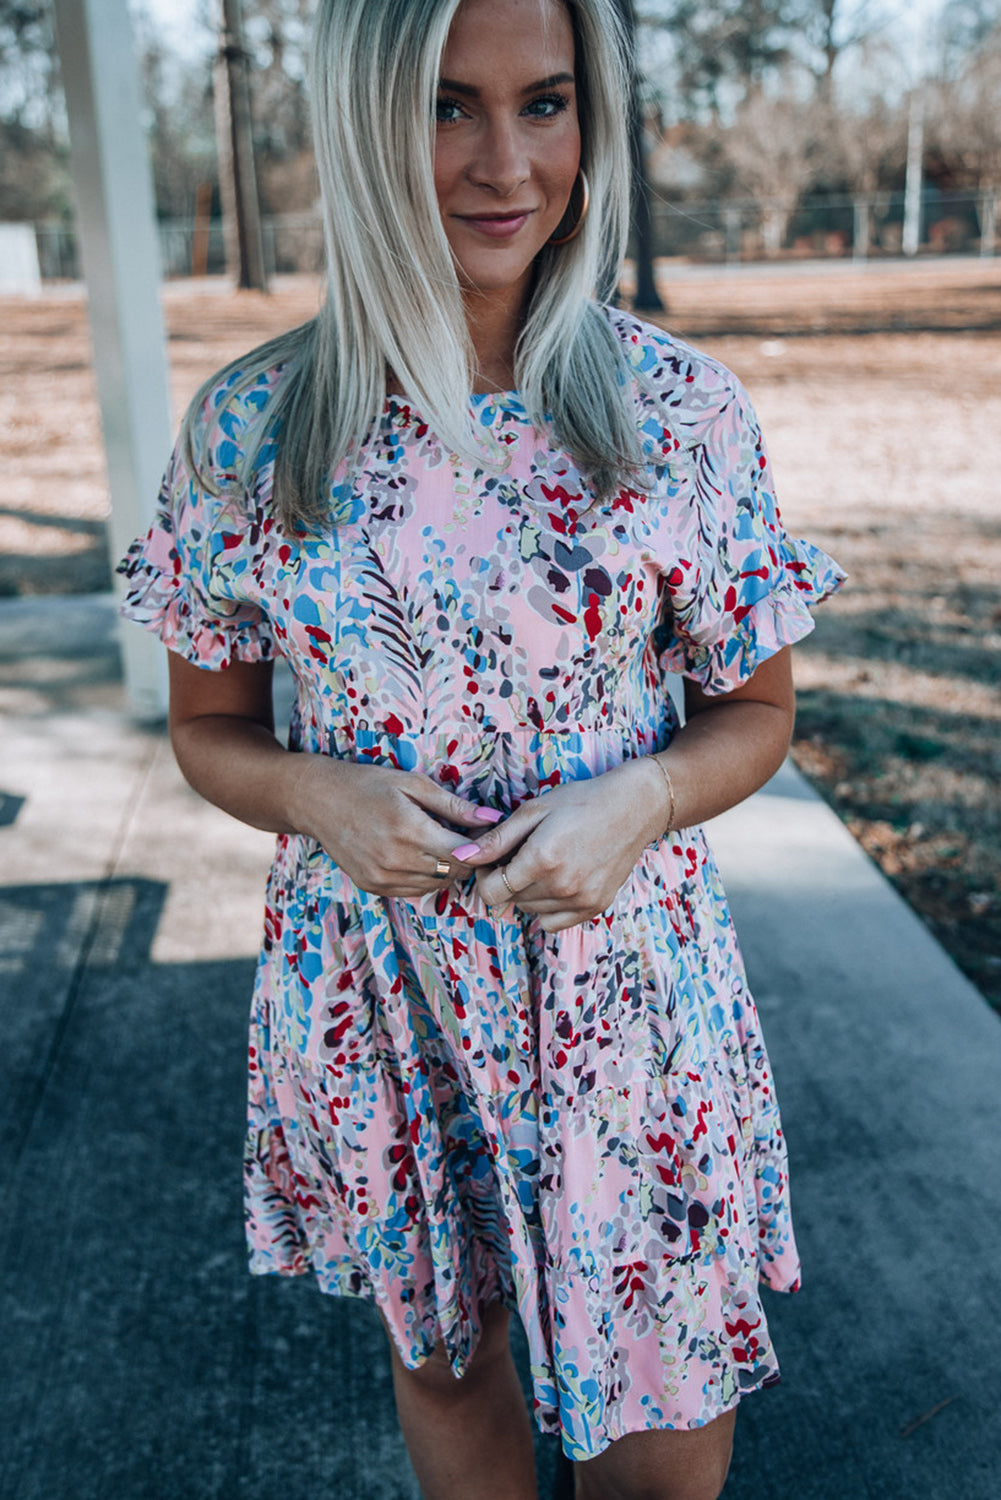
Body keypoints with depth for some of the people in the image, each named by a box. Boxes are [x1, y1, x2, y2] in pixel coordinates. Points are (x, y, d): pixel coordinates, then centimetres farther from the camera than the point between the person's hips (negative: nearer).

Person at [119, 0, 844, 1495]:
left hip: (625, 988, 0)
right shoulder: (249, 427, -8)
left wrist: (640, 798, -19)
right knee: (442, 1355, 24)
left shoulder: (683, 409, -8)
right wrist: (318, 794, -18)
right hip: (375, 994, 1)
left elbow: (755, 710, 2)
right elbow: (208, 726, 3)